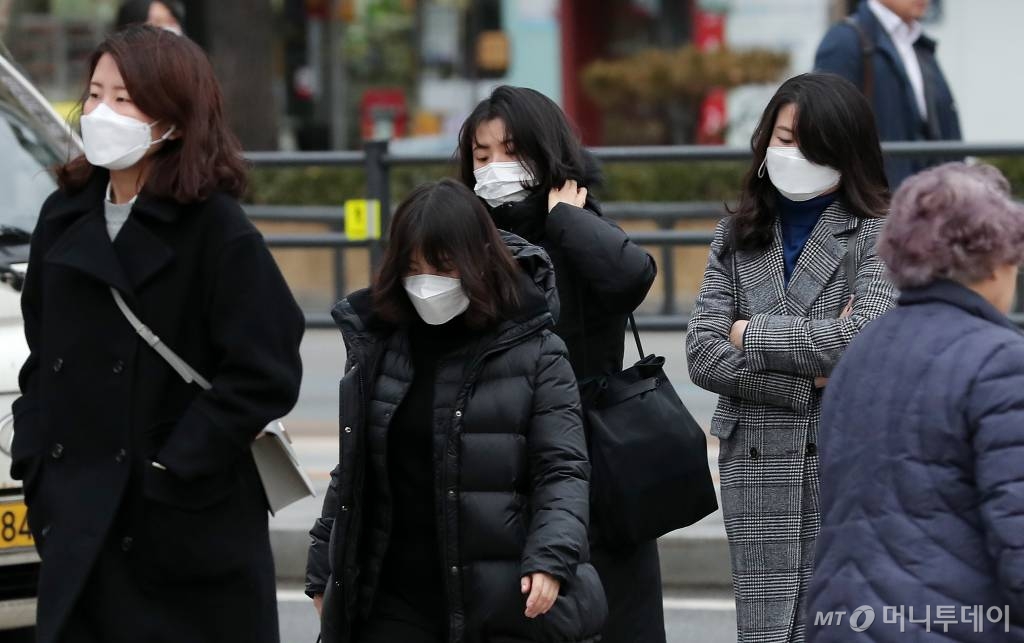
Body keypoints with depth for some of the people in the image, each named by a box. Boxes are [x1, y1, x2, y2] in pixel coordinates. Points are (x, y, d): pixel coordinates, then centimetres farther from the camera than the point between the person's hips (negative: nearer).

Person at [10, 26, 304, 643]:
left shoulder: (217, 231, -8)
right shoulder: (66, 218, 11)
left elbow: (264, 376, -12)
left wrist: (172, 470, -13)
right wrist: (35, 463, 8)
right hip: (79, 527, 6)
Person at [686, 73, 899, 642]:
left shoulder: (876, 232, 0)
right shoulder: (738, 236, 12)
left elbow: (868, 335, -16)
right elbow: (703, 355, 2)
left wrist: (751, 334, -5)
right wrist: (812, 378, -9)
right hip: (759, 466, 4)